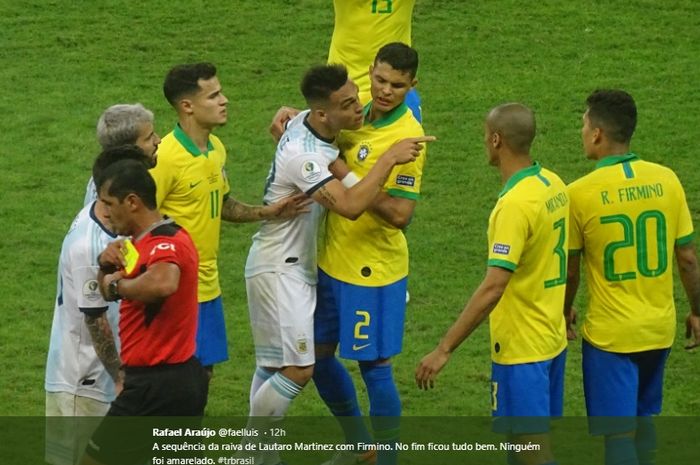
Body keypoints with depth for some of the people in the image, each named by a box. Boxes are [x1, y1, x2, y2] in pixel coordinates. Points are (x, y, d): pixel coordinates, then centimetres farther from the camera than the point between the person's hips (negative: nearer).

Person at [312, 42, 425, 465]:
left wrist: (347, 176, -30)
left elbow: (400, 214, -26)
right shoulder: (358, 114, 1)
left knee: (374, 365, 1)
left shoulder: (407, 137, -20)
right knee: (320, 354, 17)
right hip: (332, 261, 8)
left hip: (374, 270, -8)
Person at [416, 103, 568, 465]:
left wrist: (444, 350, -25)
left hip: (521, 349, -9)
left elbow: (492, 288, -28)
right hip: (553, 338, 9)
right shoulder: (553, 185, 3)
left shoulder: (515, 204, -23)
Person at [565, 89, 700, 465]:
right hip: (659, 329, 4)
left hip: (609, 334, -4)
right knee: (643, 420, 22)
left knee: (617, 433, 0)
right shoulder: (665, 180, -6)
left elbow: (569, 269, -2)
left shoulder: (581, 194, -15)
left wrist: (565, 313, 17)